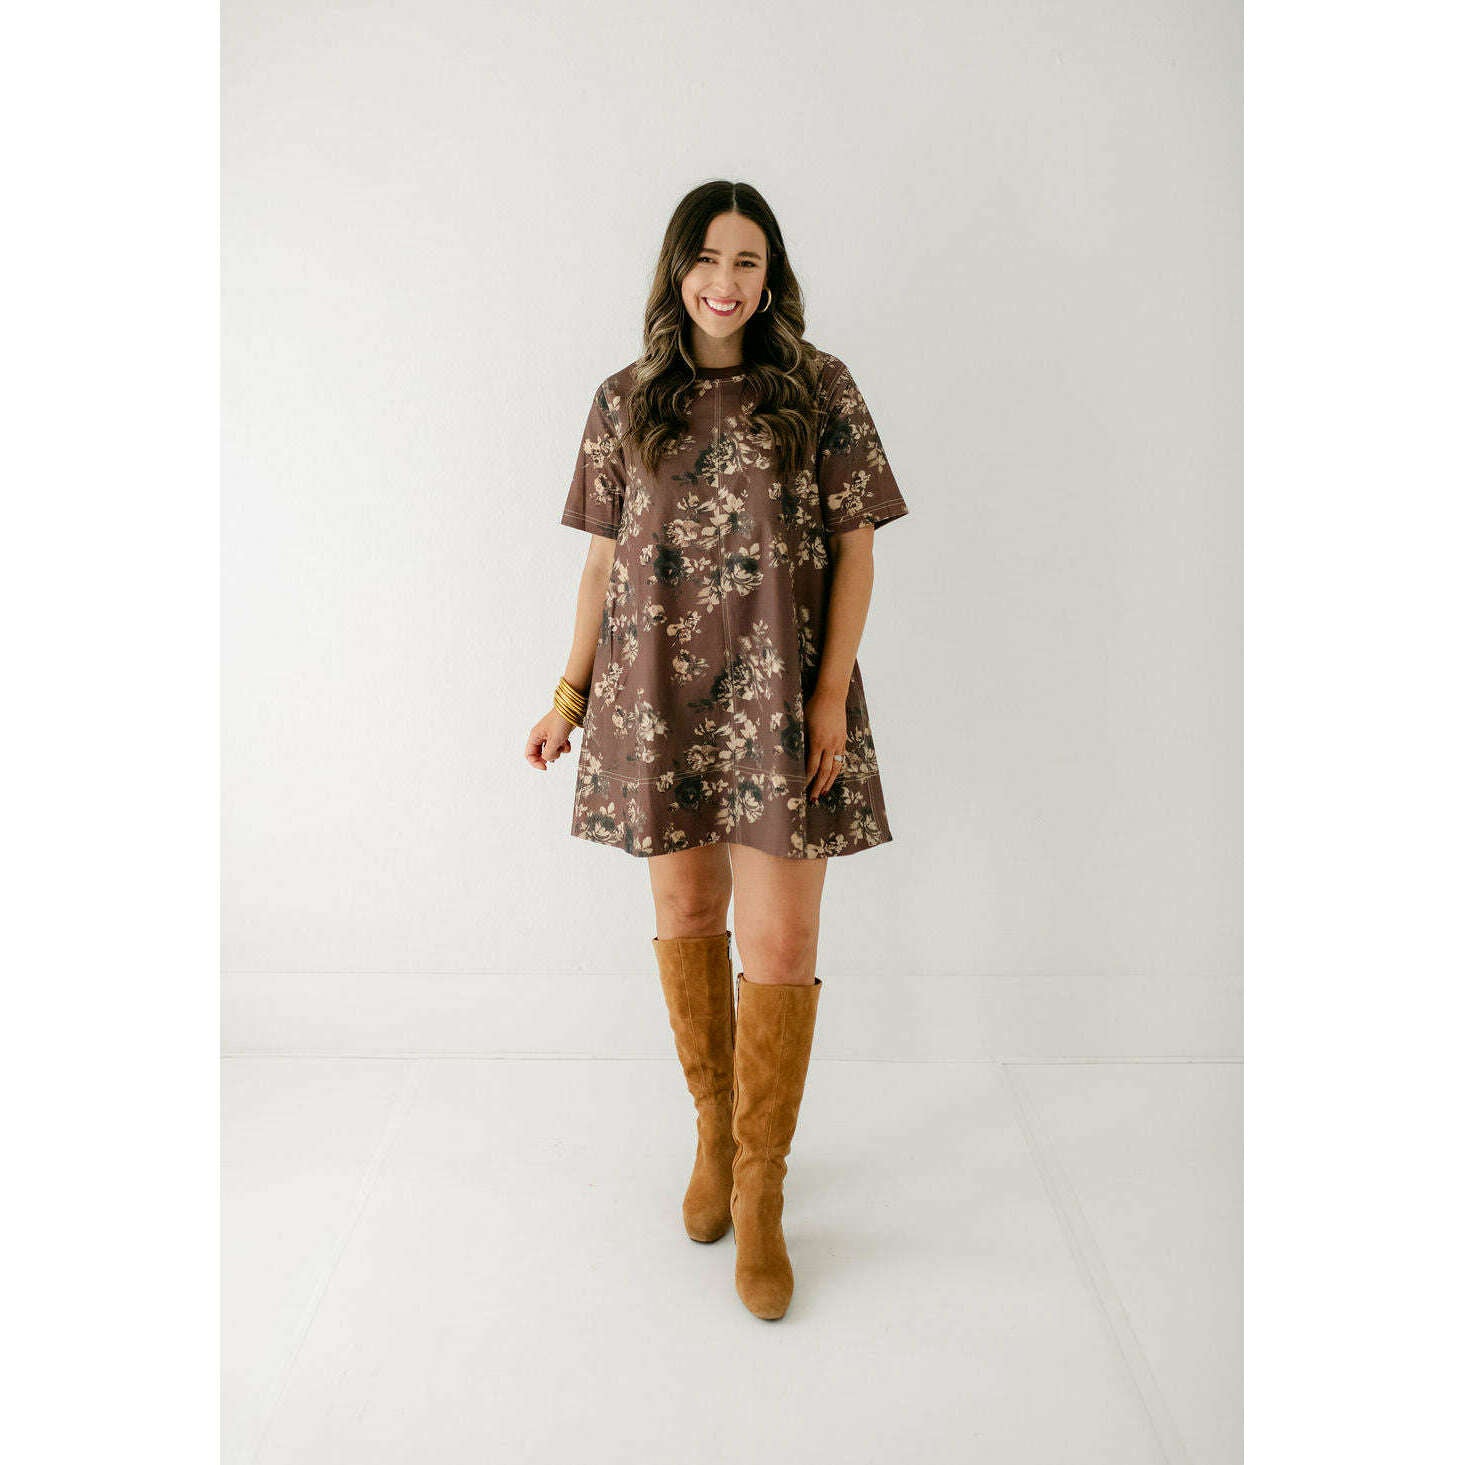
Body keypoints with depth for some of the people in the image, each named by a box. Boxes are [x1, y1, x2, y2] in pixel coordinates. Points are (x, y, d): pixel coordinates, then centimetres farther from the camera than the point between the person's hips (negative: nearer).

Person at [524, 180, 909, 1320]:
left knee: (781, 944, -4)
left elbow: (857, 547, 0)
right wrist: (571, 692, 9)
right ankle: (713, 1132, 34)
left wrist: (833, 690, -9)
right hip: (657, 692, 3)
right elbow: (605, 556, 11)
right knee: (686, 914, 12)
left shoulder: (821, 390, 2)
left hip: (780, 696, -2)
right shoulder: (626, 403, 8)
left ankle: (761, 1190, 16)